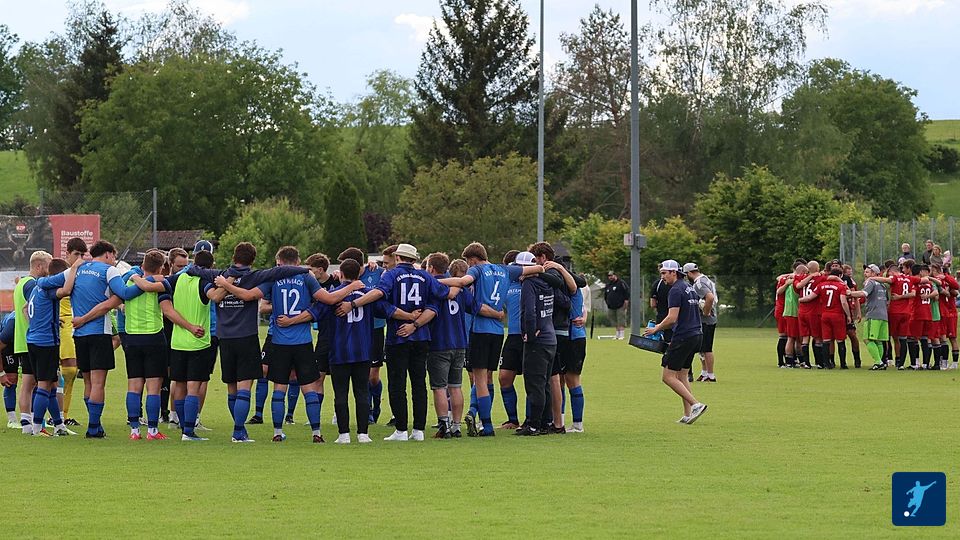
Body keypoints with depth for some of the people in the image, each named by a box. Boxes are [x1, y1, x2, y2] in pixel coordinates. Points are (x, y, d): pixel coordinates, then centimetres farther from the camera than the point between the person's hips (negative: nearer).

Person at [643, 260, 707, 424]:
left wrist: (656, 329, -5)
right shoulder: (690, 288, 16)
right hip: (697, 334, 10)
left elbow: (672, 318, -21)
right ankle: (688, 415, 10)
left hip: (683, 337, -10)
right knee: (682, 375, 15)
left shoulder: (676, 290, -13)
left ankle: (696, 404, -14)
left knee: (668, 377, -6)